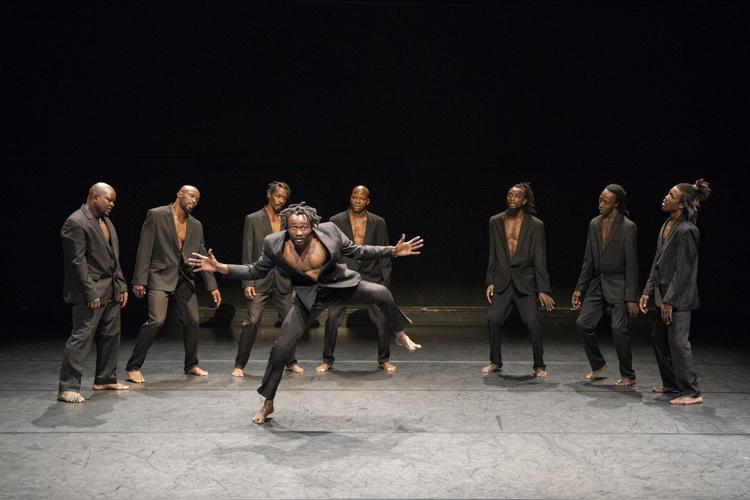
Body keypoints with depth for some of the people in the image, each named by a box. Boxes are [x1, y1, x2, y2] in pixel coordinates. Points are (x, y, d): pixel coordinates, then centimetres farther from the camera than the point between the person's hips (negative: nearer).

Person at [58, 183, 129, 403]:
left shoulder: (106, 221, 16)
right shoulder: (76, 223, -12)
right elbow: (77, 261, -17)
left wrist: (121, 286, 12)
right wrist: (90, 293, -19)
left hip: (111, 290, 9)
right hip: (91, 292, -9)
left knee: (111, 336, 13)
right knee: (81, 337, -9)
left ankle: (105, 379, 24)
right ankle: (68, 387, -5)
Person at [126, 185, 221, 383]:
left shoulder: (196, 225, 12)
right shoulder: (156, 215, -4)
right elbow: (144, 249, -8)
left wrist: (212, 286, 8)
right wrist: (139, 280, -13)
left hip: (184, 279, 6)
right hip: (161, 276, -6)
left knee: (192, 321, 5)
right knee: (156, 320, -17)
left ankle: (191, 365, 23)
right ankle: (134, 367, -4)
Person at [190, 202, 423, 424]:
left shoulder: (329, 231, -21)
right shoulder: (274, 244, -19)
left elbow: (357, 251, -8)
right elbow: (256, 271, -5)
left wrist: (393, 251, -16)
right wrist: (220, 267, -16)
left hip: (339, 285, 0)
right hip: (307, 297, 0)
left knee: (381, 293, -24)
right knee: (281, 348, -4)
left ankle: (400, 335, 6)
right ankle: (268, 404, 17)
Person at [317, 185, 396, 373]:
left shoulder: (378, 223, 4)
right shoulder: (336, 221, 2)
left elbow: (384, 253, 6)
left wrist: (385, 281, 0)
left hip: (370, 277, 1)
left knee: (382, 319, -3)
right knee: (332, 318, -5)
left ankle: (384, 360, 15)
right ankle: (327, 361, 11)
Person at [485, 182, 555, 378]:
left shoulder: (535, 225, -2)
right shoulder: (495, 221, 7)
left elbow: (539, 260, -3)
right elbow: (493, 255, 10)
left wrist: (543, 290, -8)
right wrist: (490, 282, 2)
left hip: (525, 281, -2)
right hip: (502, 281, 2)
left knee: (533, 323, -11)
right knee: (493, 319, -9)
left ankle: (539, 365, 7)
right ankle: (495, 361, 11)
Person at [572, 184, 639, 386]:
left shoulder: (628, 227, -10)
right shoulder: (594, 224, 7)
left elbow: (631, 265, -12)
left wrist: (631, 298, -15)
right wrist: (579, 289, 7)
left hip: (618, 286, -6)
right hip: (597, 284, 6)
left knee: (619, 328, -13)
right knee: (583, 324, 1)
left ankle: (628, 376, 4)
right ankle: (598, 364, 22)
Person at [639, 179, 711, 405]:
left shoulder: (686, 230, -20)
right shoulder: (667, 225, 8)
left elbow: (683, 270, -20)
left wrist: (670, 301, -18)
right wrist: (648, 291, 11)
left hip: (679, 298, -9)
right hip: (665, 294, 9)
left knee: (678, 341, -5)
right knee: (659, 337, 16)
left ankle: (691, 393, 6)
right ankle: (671, 382, 31)